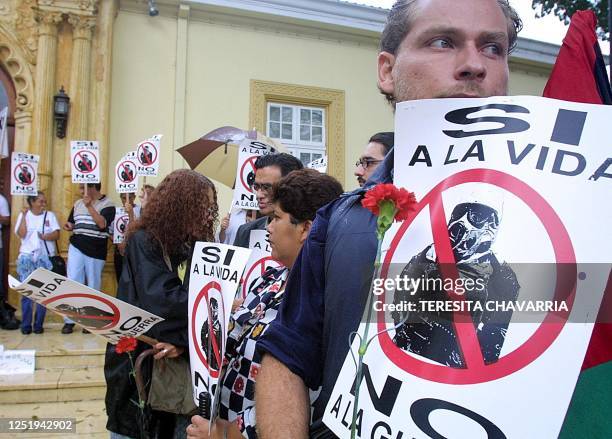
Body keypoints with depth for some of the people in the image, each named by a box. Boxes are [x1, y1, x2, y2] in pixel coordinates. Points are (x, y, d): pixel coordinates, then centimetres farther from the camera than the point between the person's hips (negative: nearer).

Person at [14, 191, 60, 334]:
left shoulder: (50, 215, 8)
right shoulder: (24, 215, 7)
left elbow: (56, 235, -2)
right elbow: (21, 234, -6)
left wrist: (44, 237, -19)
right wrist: (24, 215, -8)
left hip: (45, 258, 0)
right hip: (27, 257, 0)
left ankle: (38, 324, 7)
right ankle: (25, 325, 6)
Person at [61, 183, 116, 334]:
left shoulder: (107, 204, -5)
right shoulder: (77, 204, 11)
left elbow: (102, 224, -20)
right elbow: (71, 223, 22)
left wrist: (89, 206, -21)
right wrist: (69, 226, -1)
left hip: (96, 251, -4)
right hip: (76, 248, 4)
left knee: (93, 286, 6)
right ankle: (69, 320, 6)